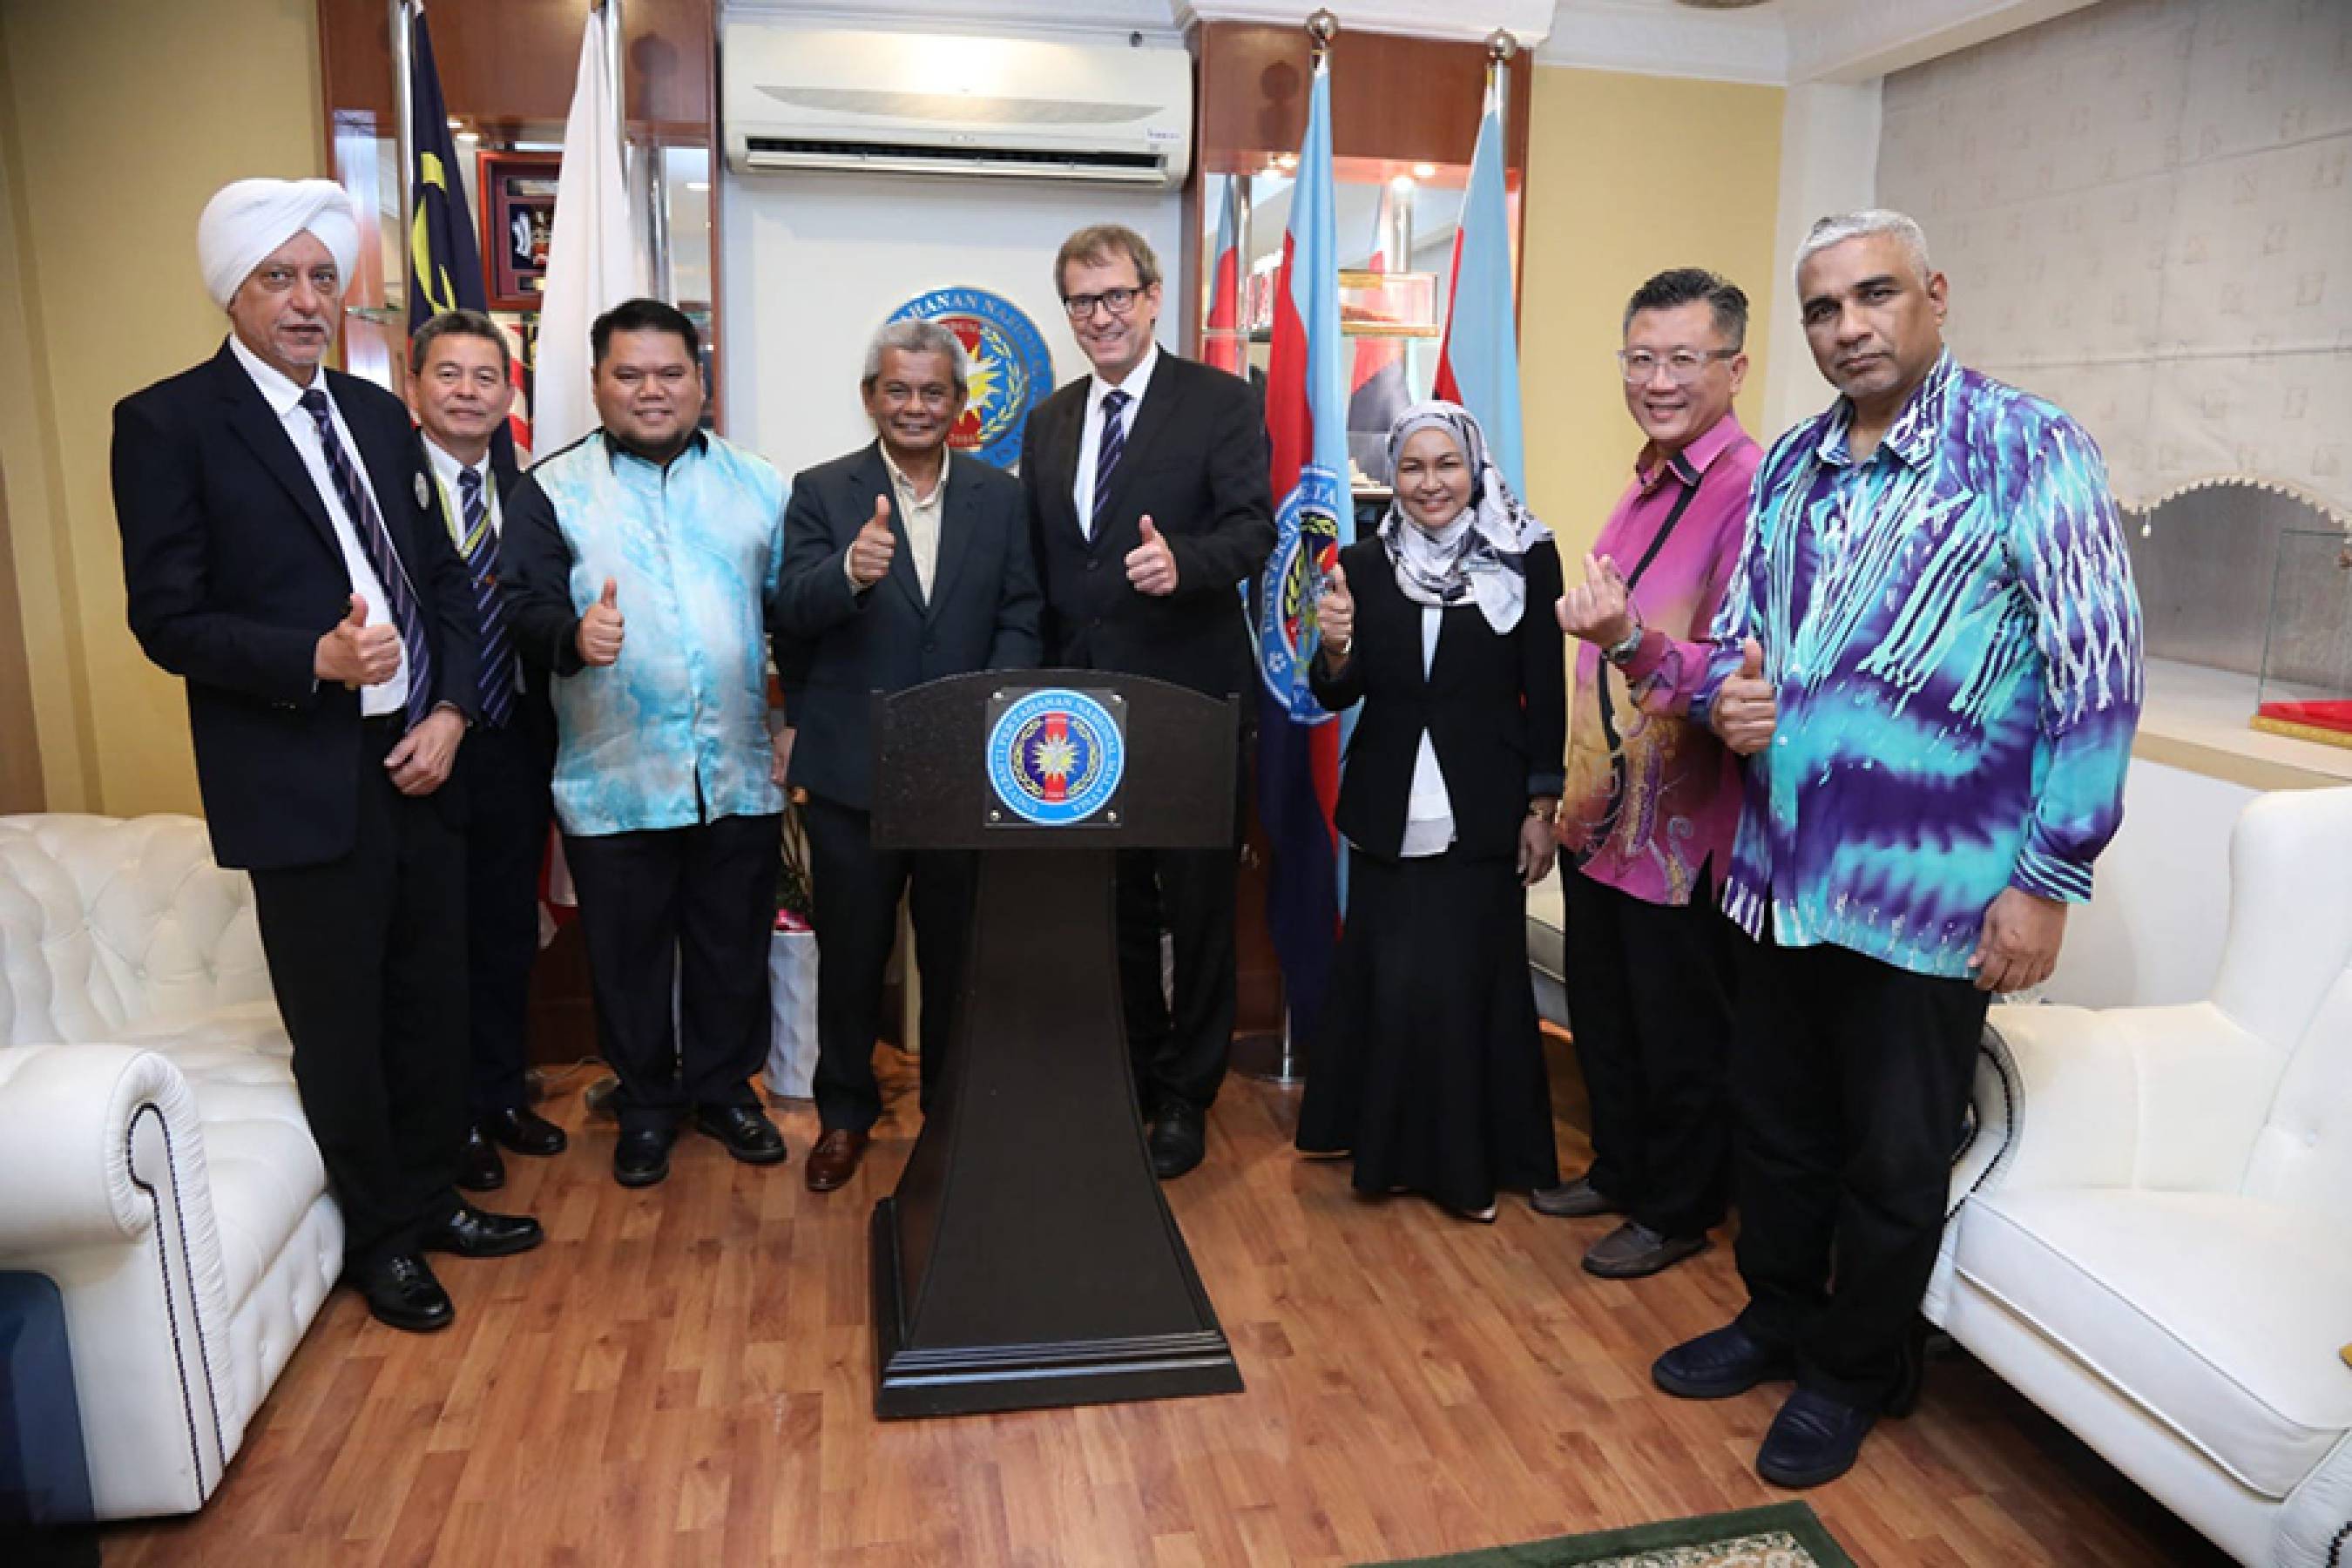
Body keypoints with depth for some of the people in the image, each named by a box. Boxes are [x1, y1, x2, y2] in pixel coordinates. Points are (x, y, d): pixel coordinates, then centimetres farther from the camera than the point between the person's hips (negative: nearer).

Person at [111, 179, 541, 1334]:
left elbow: (443, 578, 12)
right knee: (340, 1030, 8)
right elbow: (168, 620, -9)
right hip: (302, 784, -5)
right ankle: (380, 1238, 27)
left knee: (432, 1003, 15)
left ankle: (430, 1198, 35)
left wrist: (451, 709, -1)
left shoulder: (379, 414, 11)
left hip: (419, 762, 6)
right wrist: (317, 659, -23)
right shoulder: (167, 423, -6)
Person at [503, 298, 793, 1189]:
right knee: (629, 954, 10)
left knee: (735, 946, 12)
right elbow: (529, 611, -7)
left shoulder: (755, 485, 8)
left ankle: (725, 1088, 32)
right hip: (614, 780, -1)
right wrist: (575, 636, -29)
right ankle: (646, 1104, 29)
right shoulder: (552, 491, 2)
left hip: (740, 773, 2)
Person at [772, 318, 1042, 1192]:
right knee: (850, 952, 12)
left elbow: (1019, 620, 2)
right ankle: (845, 1112, 31)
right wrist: (850, 571, -34)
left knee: (958, 949, 13)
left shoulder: (1001, 499, 6)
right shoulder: (822, 494, 0)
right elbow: (794, 613, -12)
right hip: (852, 769, -1)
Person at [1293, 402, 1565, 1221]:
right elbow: (1336, 696, 2)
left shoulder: (1528, 558, -3)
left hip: (1482, 813, -2)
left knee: (1471, 983, 5)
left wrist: (1543, 807, -3)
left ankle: (1470, 1158, 23)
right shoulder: (1365, 563, 3)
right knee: (1388, 983, 7)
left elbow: (1546, 694, -1)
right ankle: (1391, 1146, 27)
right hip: (1388, 812, 2)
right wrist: (1336, 644, -19)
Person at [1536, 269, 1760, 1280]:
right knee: (1602, 1016, 22)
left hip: (1682, 826, -8)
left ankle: (1679, 1211, 30)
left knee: (1680, 1036, 10)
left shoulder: (1750, 491, -19)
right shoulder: (1647, 484, 10)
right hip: (1603, 811, 9)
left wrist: (1630, 643, -44)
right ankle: (1619, 1170, 42)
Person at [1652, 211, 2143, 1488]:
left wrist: (2050, 878, -14)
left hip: (1928, 889, -5)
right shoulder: (1789, 465, 8)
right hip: (1777, 870, 5)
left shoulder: (2029, 449, -9)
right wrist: (1727, 693, -7)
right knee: (1776, 1120, 19)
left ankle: (1855, 1372, 33)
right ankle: (1778, 1318, 41)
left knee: (1894, 1157, 11)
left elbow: (2098, 676, -11)